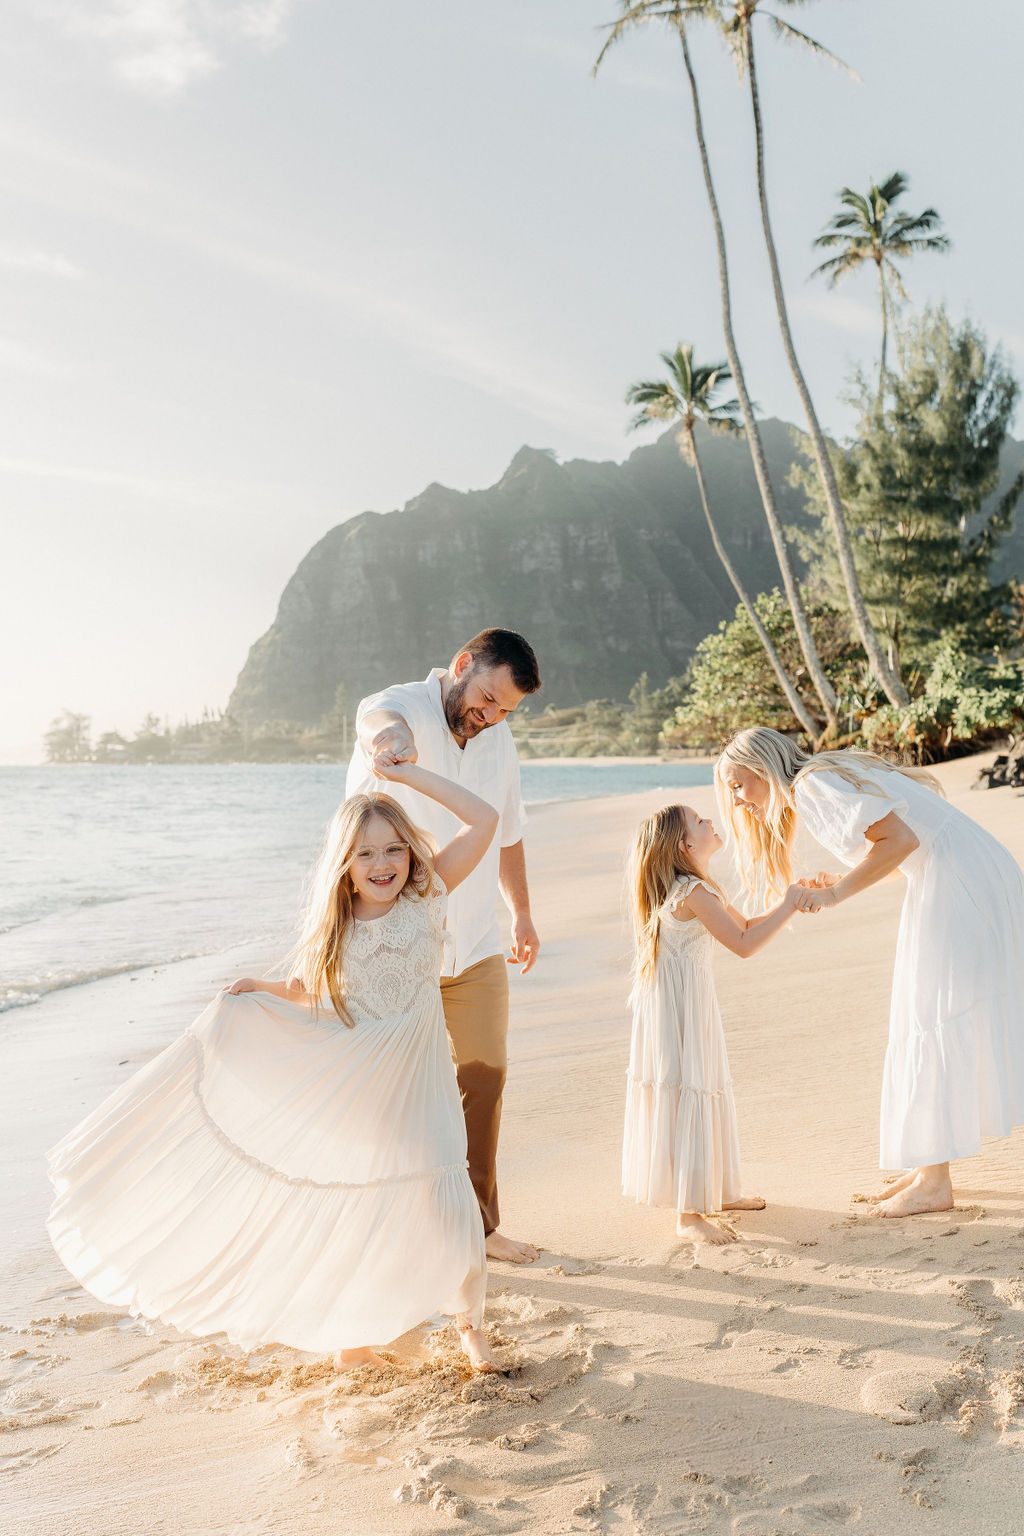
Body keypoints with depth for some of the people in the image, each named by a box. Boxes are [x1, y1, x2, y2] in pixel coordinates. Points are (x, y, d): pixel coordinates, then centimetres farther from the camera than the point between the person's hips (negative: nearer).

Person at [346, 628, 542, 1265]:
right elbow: (377, 717, -40)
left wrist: (522, 912, 26)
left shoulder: (499, 740, 8)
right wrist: (389, 735, -65)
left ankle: (477, 1220, 24)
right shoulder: (400, 708, -13)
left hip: (476, 947, 6)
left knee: (484, 1074, 9)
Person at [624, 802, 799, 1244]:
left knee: (708, 1092, 18)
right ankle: (688, 1214, -1)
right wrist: (787, 906, -13)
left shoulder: (697, 887, 13)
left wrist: (790, 902, 8)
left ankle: (715, 1192, 32)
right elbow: (743, 944, -21)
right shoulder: (692, 893, -20)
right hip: (678, 1006, -11)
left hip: (692, 1000, 11)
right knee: (688, 1098, -7)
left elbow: (744, 925, 18)